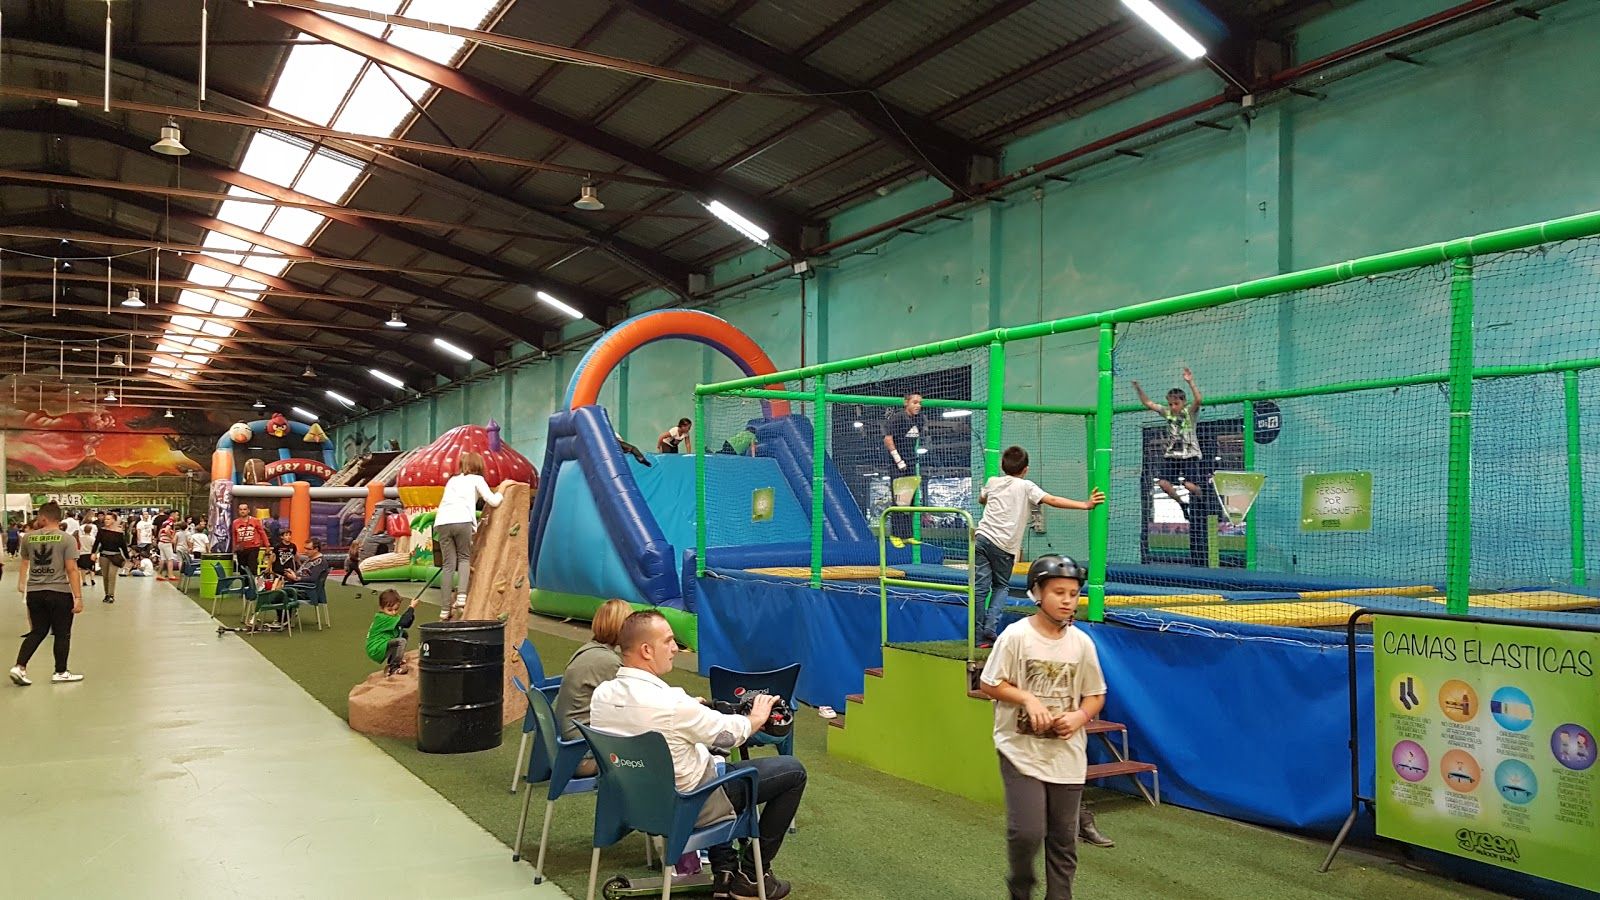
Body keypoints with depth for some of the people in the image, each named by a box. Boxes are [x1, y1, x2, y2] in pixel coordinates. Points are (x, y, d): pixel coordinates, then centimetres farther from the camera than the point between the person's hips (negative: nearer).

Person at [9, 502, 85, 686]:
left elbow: (24, 563, 23)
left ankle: (19, 667, 8)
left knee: (38, 632, 18)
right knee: (62, 634, 9)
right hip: (59, 592, -4)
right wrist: (78, 597, -11)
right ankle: (60, 672, 16)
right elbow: (71, 569, -14)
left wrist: (21, 584, 41)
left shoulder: (28, 538, 4)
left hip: (34, 592, 4)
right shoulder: (67, 539, -9)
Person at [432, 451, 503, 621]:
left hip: (441, 522, 4)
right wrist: (501, 492, 32)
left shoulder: (452, 480, 31)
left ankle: (445, 609, 2)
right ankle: (461, 596, -9)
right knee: (464, 557, 13)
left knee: (448, 564, 5)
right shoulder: (476, 479, 17)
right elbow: (493, 502, 11)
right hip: (462, 521, -4)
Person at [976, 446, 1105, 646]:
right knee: (1001, 587, 16)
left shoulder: (993, 482, 15)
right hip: (1004, 545, -2)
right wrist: (1086, 504, -15)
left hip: (982, 537, 3)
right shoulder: (1026, 486, 2)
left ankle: (980, 636, 2)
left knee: (980, 588, 3)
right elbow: (1053, 500, -11)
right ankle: (990, 627, 0)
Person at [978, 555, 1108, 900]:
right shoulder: (1016, 635, -9)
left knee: (1064, 839, 10)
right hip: (1021, 751, -3)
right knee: (1027, 832, -9)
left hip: (1067, 756, 4)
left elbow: (1096, 695, 11)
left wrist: (1080, 715, -9)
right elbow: (987, 684, -4)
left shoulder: (1082, 642, 1)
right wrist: (1028, 698, -16)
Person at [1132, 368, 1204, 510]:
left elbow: (1198, 400, -25)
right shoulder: (1167, 412, 7)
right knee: (1162, 482, -9)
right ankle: (1182, 502, 13)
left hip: (1189, 455, -4)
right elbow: (1148, 403, 7)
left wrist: (1190, 383, -38)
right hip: (1171, 455, 5)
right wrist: (1138, 388, -6)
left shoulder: (1190, 412, -5)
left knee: (1190, 485, -14)